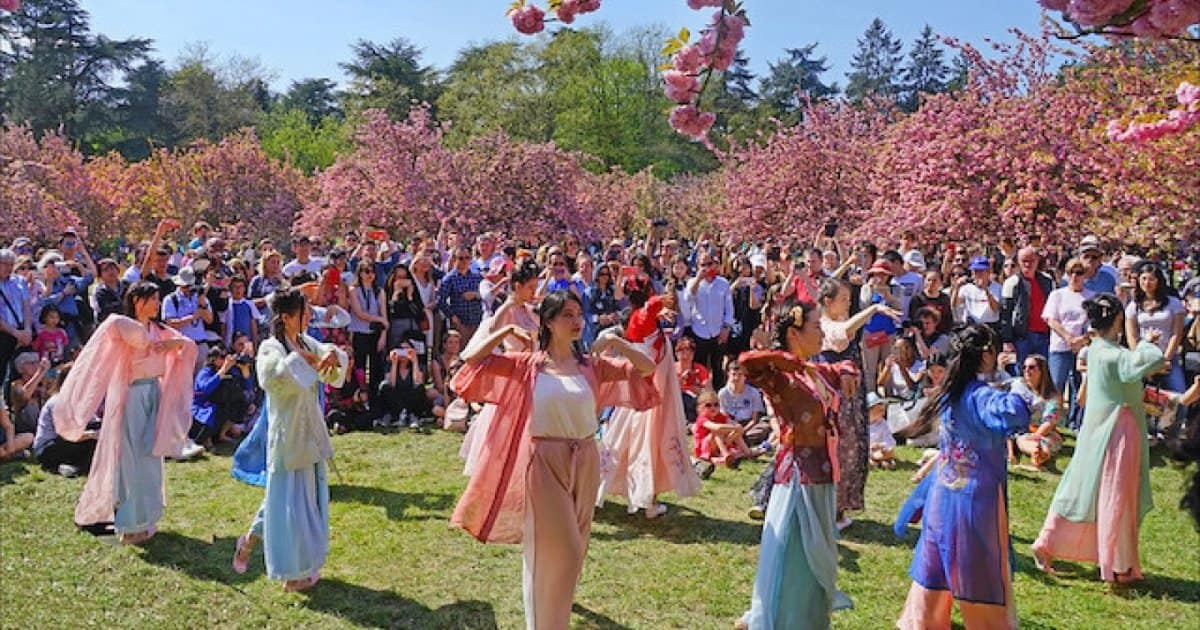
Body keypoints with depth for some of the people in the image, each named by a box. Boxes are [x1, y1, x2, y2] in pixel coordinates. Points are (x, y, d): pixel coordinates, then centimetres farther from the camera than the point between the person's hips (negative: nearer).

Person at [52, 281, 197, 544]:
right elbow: (114, 324, -34)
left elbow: (191, 345, 10)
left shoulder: (159, 330, 9)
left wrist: (175, 342, -12)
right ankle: (133, 524, 8)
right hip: (131, 396, -7)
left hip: (154, 395, 7)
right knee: (132, 460, -1)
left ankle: (144, 518, 27)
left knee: (150, 457, 14)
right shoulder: (125, 325, -10)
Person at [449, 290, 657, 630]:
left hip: (585, 460, 4)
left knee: (573, 547, 19)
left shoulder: (592, 366, 2)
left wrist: (615, 341, -12)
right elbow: (472, 359, -8)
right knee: (554, 548, 1)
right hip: (545, 460, -4)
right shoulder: (529, 364, -4)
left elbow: (647, 368, 0)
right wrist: (507, 331, -12)